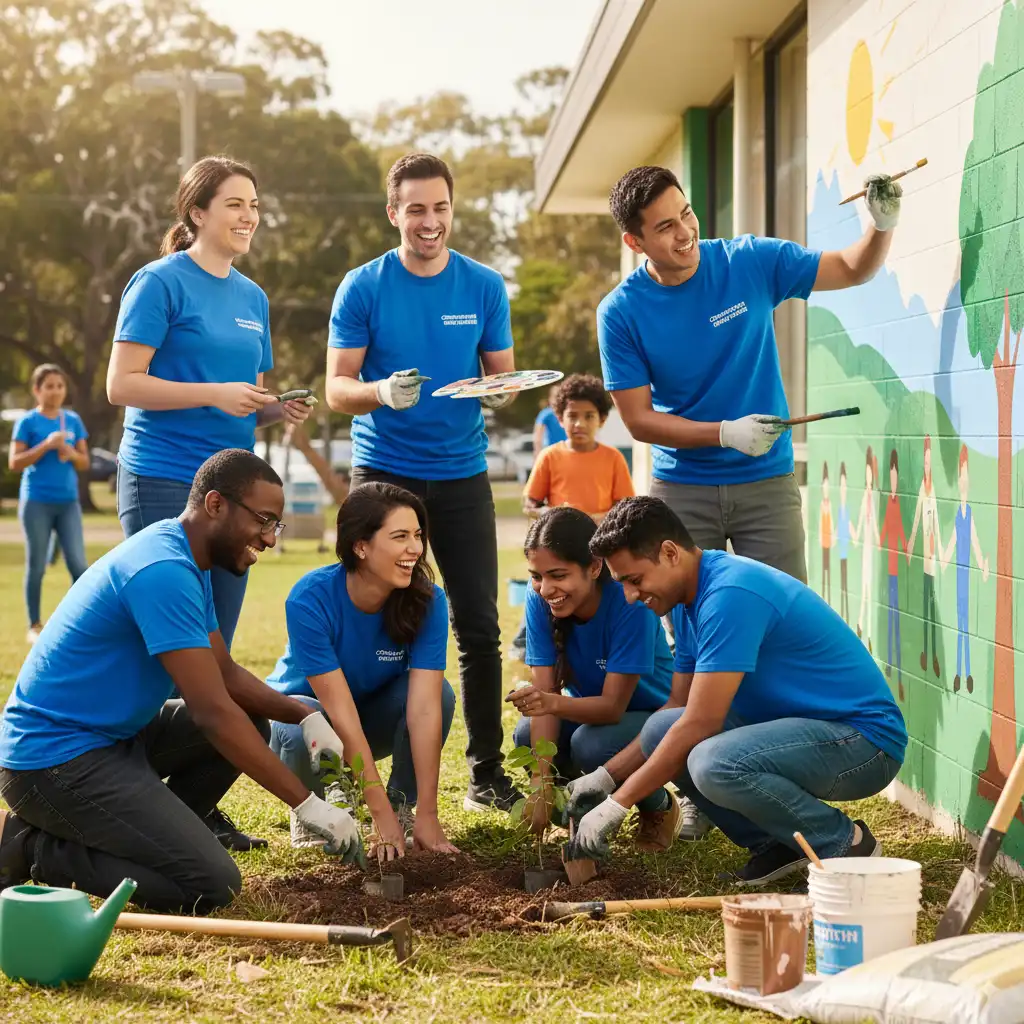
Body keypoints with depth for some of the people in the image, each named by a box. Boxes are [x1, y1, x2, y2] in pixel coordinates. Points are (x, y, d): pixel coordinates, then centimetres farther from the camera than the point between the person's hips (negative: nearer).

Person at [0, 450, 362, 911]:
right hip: (53, 756, -11)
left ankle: (146, 835, 7)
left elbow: (226, 676, 17)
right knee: (213, 885, -18)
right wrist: (307, 804, -20)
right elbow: (212, 712, -24)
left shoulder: (184, 562, 10)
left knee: (250, 725, 11)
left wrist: (305, 715, -1)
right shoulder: (163, 571, -22)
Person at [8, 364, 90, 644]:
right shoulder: (28, 422, -4)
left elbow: (85, 462, 11)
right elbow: (14, 463, -9)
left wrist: (69, 452, -10)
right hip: (37, 502, -3)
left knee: (79, 564, -2)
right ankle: (35, 626, 12)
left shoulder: (73, 421, 8)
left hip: (68, 502, 3)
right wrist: (47, 445, -18)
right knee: (36, 566, 3)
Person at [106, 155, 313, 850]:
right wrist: (214, 393, -19)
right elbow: (122, 384, -12)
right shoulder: (161, 282, -5)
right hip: (165, 483, -7)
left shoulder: (252, 298, 16)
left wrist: (278, 411, 1)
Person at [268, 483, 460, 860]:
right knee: (307, 733, -38)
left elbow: (424, 708, -30)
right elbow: (340, 712, -33)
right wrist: (381, 816, -36)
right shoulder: (311, 599, -32)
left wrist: (426, 814, -35)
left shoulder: (428, 601, -23)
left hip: (376, 711, 2)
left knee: (440, 692, -29)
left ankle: (402, 803, -5)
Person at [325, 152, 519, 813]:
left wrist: (500, 390, -17)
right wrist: (383, 393, -26)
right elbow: (337, 387, -5)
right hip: (384, 473, -1)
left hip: (462, 474, 2)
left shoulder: (485, 287, 4)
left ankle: (487, 771, 9)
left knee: (480, 627, 1)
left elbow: (504, 375, 7)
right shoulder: (363, 288, -2)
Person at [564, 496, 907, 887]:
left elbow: (699, 724, -23)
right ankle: (775, 842, 3)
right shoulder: (691, 601, 9)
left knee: (713, 762, -32)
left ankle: (846, 844, -9)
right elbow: (678, 711, 17)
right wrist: (607, 775, 8)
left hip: (865, 739, -10)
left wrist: (617, 804, -16)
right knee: (660, 728, -2)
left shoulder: (730, 595, -22)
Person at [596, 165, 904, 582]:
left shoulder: (751, 261, -6)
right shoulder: (620, 312, -9)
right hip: (681, 490, 0)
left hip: (766, 481, 0)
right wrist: (727, 433, -19)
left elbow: (851, 270, 2)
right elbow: (638, 419, -8)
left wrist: (881, 225, -19)